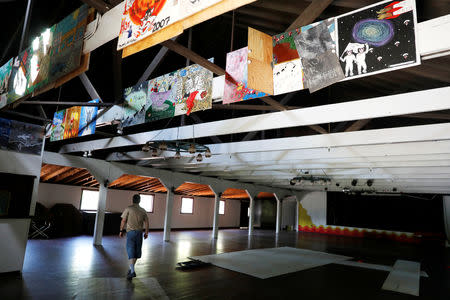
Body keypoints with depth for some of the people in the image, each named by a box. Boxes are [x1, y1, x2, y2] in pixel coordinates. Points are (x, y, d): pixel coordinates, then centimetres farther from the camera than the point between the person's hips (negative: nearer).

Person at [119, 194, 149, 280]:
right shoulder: (143, 211, 7)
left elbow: (123, 221, -5)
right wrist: (146, 232, 14)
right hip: (139, 232, 3)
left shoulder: (128, 209, -3)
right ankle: (131, 268, 26)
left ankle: (132, 271, -14)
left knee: (131, 251, -4)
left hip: (130, 232, -3)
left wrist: (121, 231, 5)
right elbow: (146, 222, 6)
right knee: (136, 250, 15)